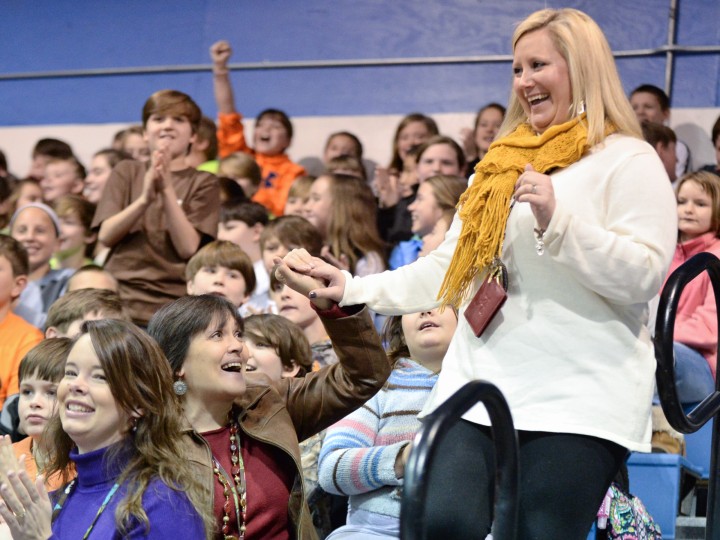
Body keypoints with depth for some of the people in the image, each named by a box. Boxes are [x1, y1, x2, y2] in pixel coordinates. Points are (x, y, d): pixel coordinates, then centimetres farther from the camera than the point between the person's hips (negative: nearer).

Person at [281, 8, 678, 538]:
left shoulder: (629, 160, 0)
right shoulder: (500, 164, 20)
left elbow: (644, 275, -11)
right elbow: (448, 268, 24)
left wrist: (557, 219, -19)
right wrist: (352, 289, 16)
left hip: (576, 400, -5)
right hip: (479, 386, 5)